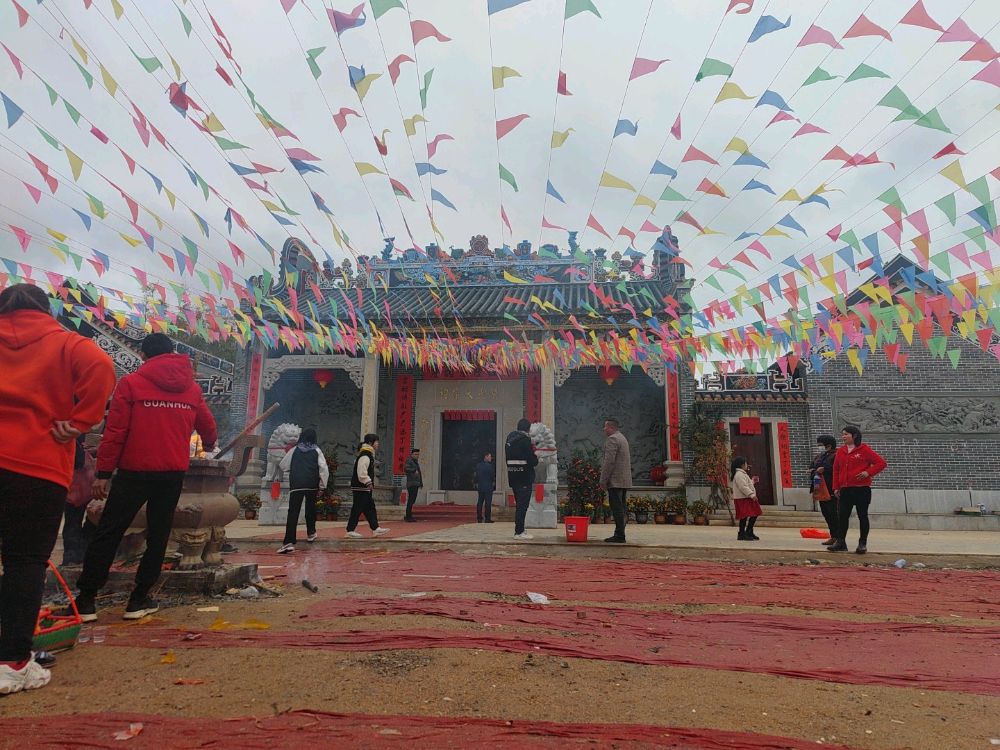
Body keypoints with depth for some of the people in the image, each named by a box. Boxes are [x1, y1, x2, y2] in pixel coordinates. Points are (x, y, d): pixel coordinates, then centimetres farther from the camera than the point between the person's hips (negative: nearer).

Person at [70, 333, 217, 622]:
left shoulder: (131, 383, -3)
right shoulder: (192, 388, 9)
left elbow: (115, 432, -7)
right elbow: (209, 430, 18)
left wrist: (103, 472, -2)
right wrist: (209, 445, 40)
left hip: (135, 471, -2)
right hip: (173, 473, 3)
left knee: (108, 533, 7)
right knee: (158, 535, 11)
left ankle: (86, 600, 10)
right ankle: (139, 600, 15)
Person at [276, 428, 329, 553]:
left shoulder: (295, 450, 7)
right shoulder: (316, 450, 5)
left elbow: (283, 465, 11)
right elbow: (324, 468, -3)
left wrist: (289, 476, 27)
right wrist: (322, 485, 4)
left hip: (296, 485, -1)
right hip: (312, 485, 1)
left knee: (293, 512, -6)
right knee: (311, 509, 21)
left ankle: (289, 542, -18)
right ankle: (310, 533, 36)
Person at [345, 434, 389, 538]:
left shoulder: (369, 455, 17)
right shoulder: (365, 456, -17)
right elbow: (361, 472, -26)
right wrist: (368, 482, -25)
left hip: (365, 488, 11)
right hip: (361, 488, -11)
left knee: (370, 508, 12)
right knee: (357, 509, -4)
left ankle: (375, 528, 16)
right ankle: (350, 530, 4)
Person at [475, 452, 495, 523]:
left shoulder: (478, 465, 5)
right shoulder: (489, 466, -14)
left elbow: (476, 475, 9)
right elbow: (492, 476, -8)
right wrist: (493, 482, 9)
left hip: (480, 486, 7)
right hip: (488, 486, -6)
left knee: (480, 502, 11)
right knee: (488, 502, -2)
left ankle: (479, 518, 15)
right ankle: (487, 518, -2)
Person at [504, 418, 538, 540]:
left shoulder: (509, 439, 11)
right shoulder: (525, 440, -15)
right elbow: (532, 460, -17)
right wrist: (536, 458, 5)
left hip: (512, 476, 8)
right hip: (524, 477, -8)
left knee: (519, 504, 17)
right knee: (523, 504, -3)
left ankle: (519, 530, 23)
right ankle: (519, 532, -2)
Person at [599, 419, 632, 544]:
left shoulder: (612, 439, -12)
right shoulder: (622, 438, 21)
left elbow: (609, 461, -19)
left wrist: (603, 480, -16)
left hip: (615, 481, -10)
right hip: (624, 480, 10)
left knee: (617, 509, -9)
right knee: (620, 508, 10)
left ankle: (619, 536, -8)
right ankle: (619, 534, 13)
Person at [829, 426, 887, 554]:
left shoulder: (864, 450, -4)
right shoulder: (841, 451, 10)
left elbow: (881, 463, -4)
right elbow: (836, 469, 14)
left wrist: (868, 472, -17)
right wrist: (836, 487, 8)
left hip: (862, 489, -5)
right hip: (845, 490, 5)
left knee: (862, 516, 5)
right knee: (842, 516, 3)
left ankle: (863, 543, 14)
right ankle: (840, 542, 8)